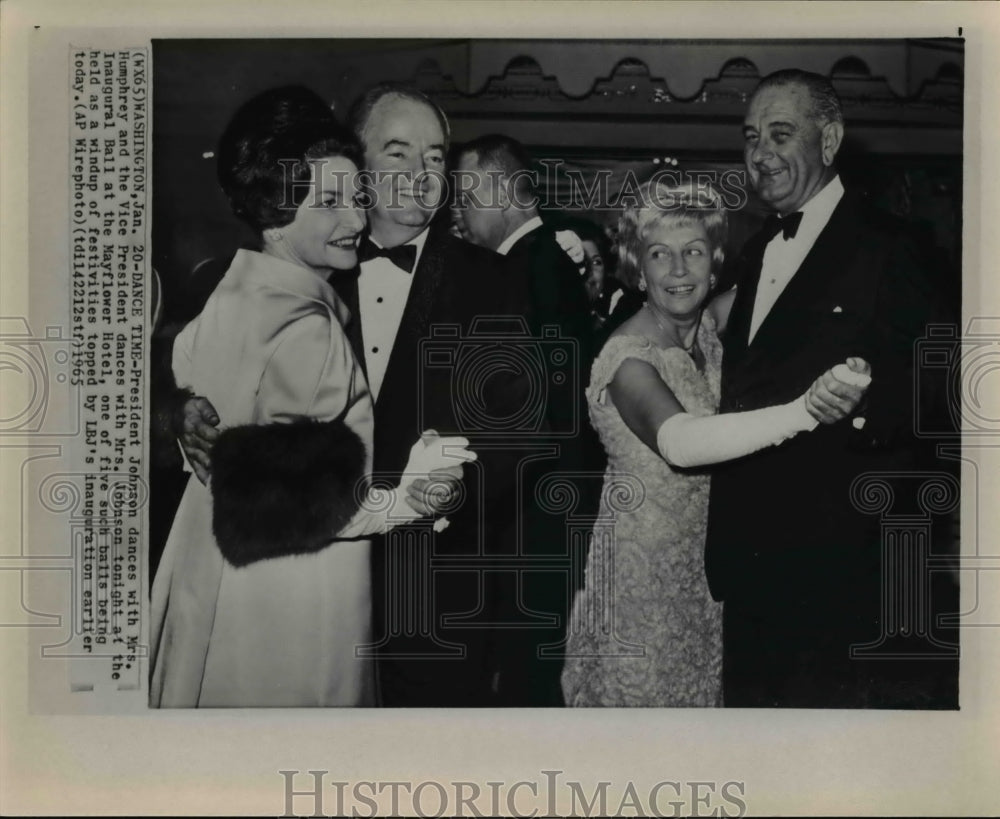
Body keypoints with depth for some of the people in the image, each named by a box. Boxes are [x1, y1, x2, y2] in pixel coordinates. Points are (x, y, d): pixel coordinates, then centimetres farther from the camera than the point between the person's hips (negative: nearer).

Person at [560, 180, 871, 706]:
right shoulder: (629, 358, -25)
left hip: (705, 555, 7)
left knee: (704, 689, 19)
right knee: (644, 691, 8)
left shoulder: (707, 323, -3)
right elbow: (680, 442, -43)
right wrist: (806, 410, -54)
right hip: (643, 566, -7)